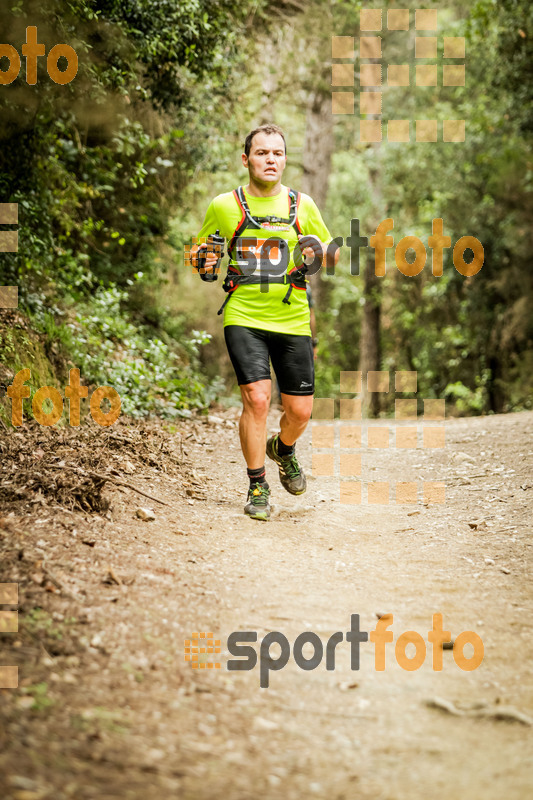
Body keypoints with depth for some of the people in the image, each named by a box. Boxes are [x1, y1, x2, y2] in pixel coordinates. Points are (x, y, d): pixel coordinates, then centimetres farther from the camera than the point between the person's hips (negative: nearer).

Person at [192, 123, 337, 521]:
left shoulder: (302, 205, 6)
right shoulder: (224, 206, 2)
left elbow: (332, 250, 16)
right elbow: (200, 248, 15)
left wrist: (319, 251, -7)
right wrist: (203, 260, -9)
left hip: (292, 320, 2)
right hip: (243, 318, -2)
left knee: (300, 411, 3)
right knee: (256, 398, -17)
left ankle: (283, 449, 39)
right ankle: (258, 487, 0)